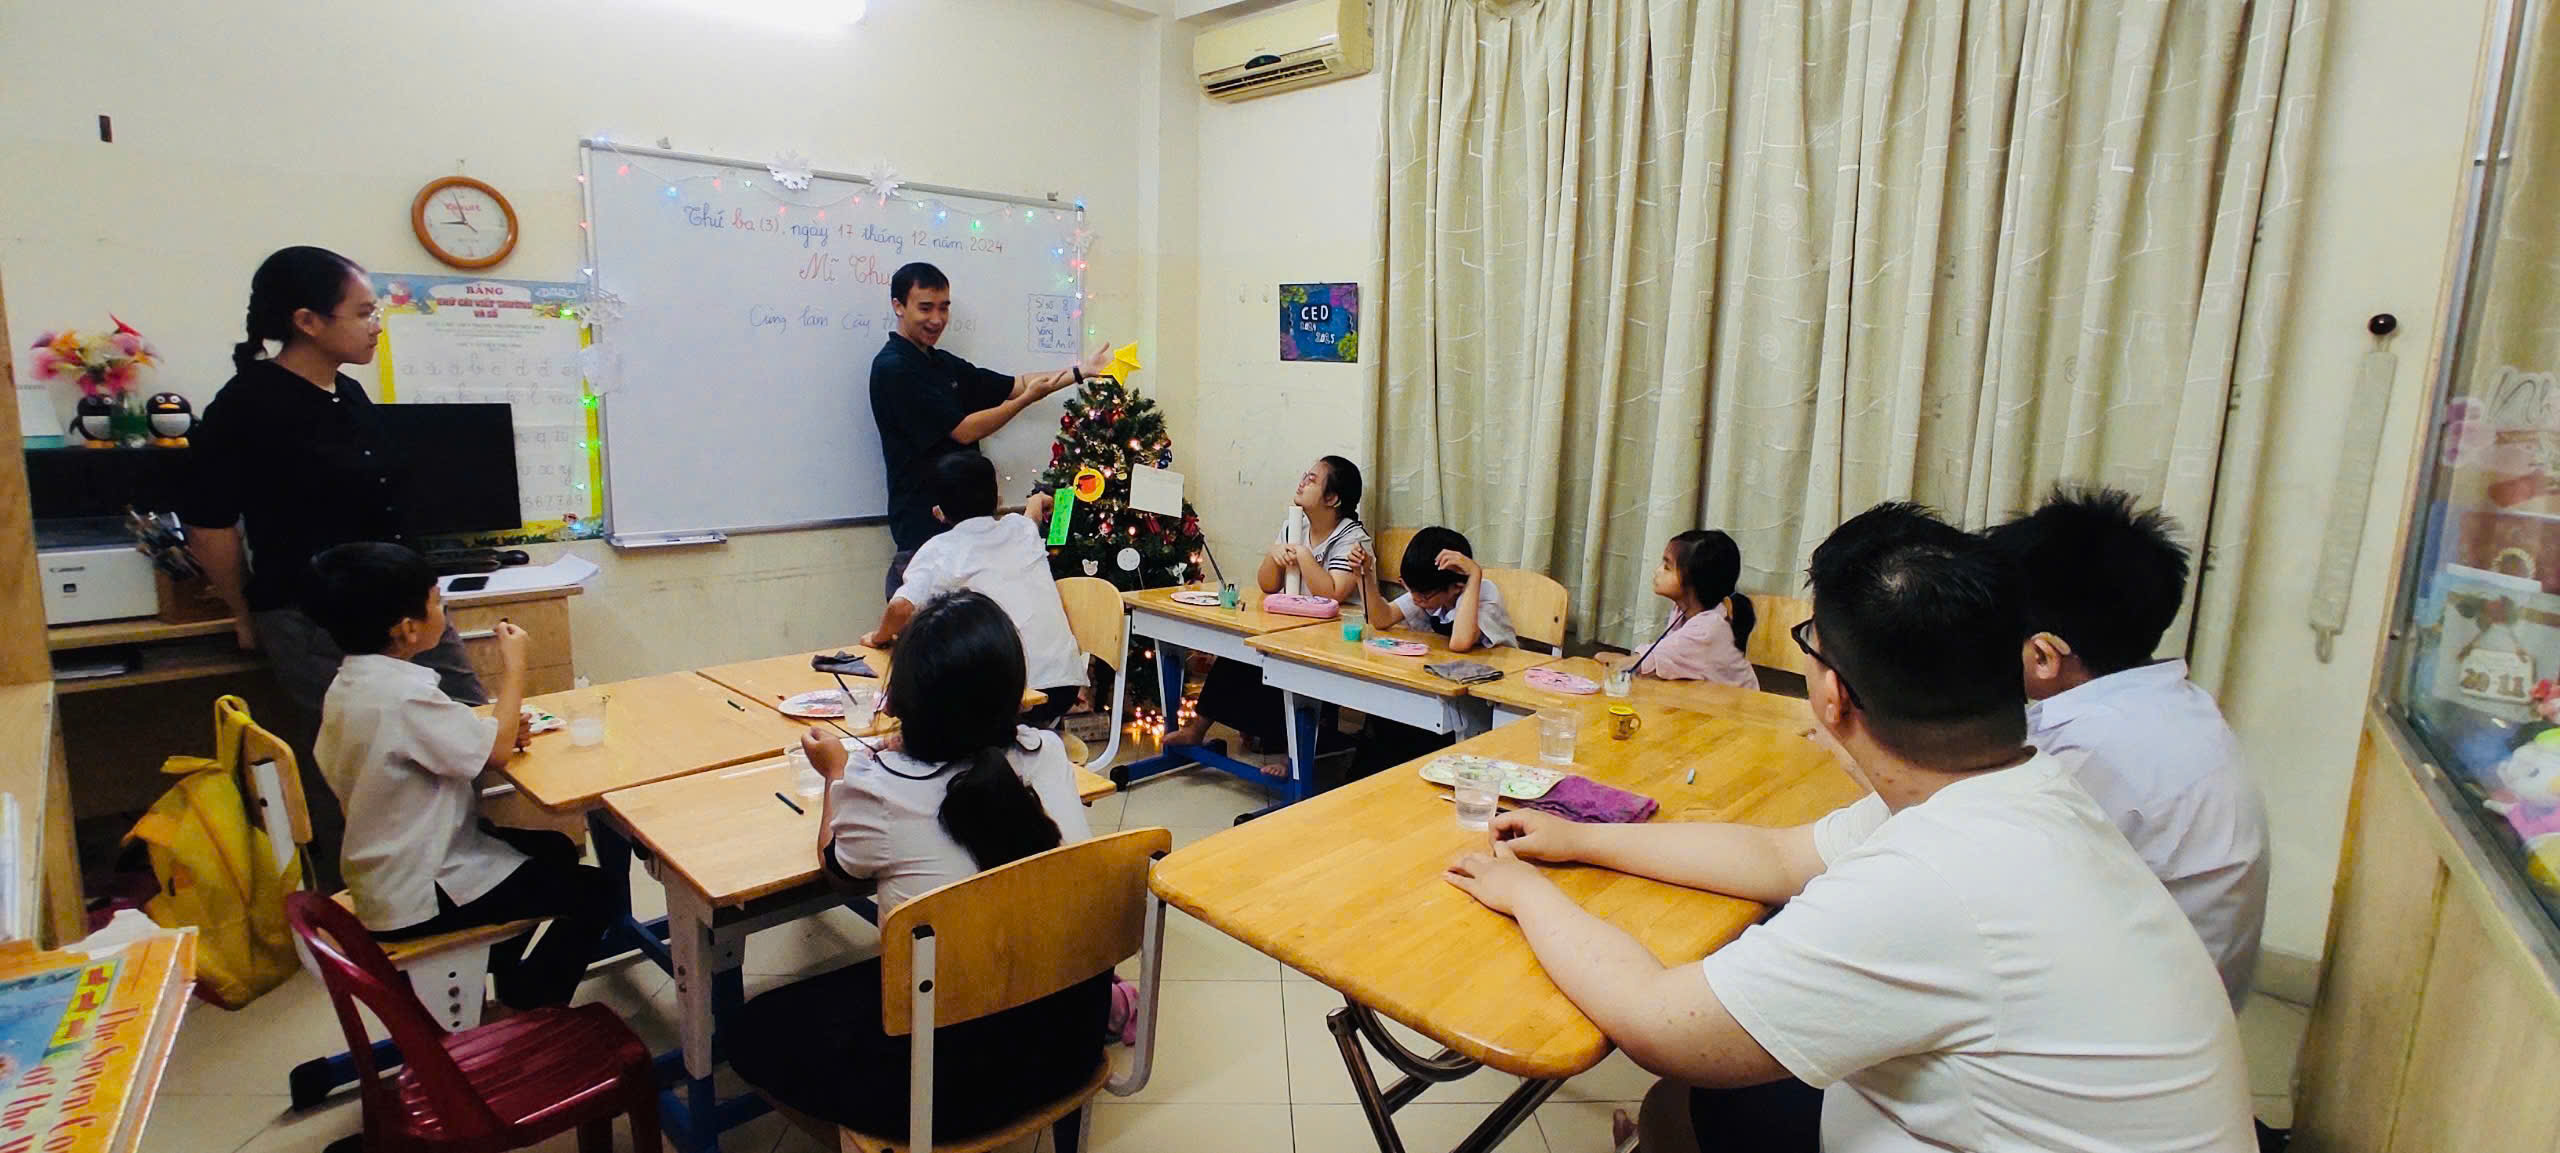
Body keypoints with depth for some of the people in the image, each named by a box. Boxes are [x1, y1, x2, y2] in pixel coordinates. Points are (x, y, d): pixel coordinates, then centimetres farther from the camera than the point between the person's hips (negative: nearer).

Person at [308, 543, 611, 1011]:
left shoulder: (352, 683, 2)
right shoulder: (402, 694, -29)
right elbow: (497, 749, -19)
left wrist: (500, 725, -4)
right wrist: (513, 665, -9)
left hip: (391, 874, 10)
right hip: (419, 895, -10)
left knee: (556, 849, 24)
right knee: (593, 891, -2)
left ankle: (508, 972, 33)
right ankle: (530, 1006, 13)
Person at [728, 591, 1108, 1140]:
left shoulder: (875, 787, -19)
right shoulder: (1048, 753, -10)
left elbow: (836, 860, 5)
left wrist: (836, 773, 22)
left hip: (951, 1066, -5)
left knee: (752, 1031, 17)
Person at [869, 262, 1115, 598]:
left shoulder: (943, 363, 15)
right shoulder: (893, 368, -12)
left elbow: (1012, 385, 17)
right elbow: (963, 431, -15)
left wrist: (1081, 371, 10)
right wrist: (1028, 399, -9)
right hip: (924, 524, -8)